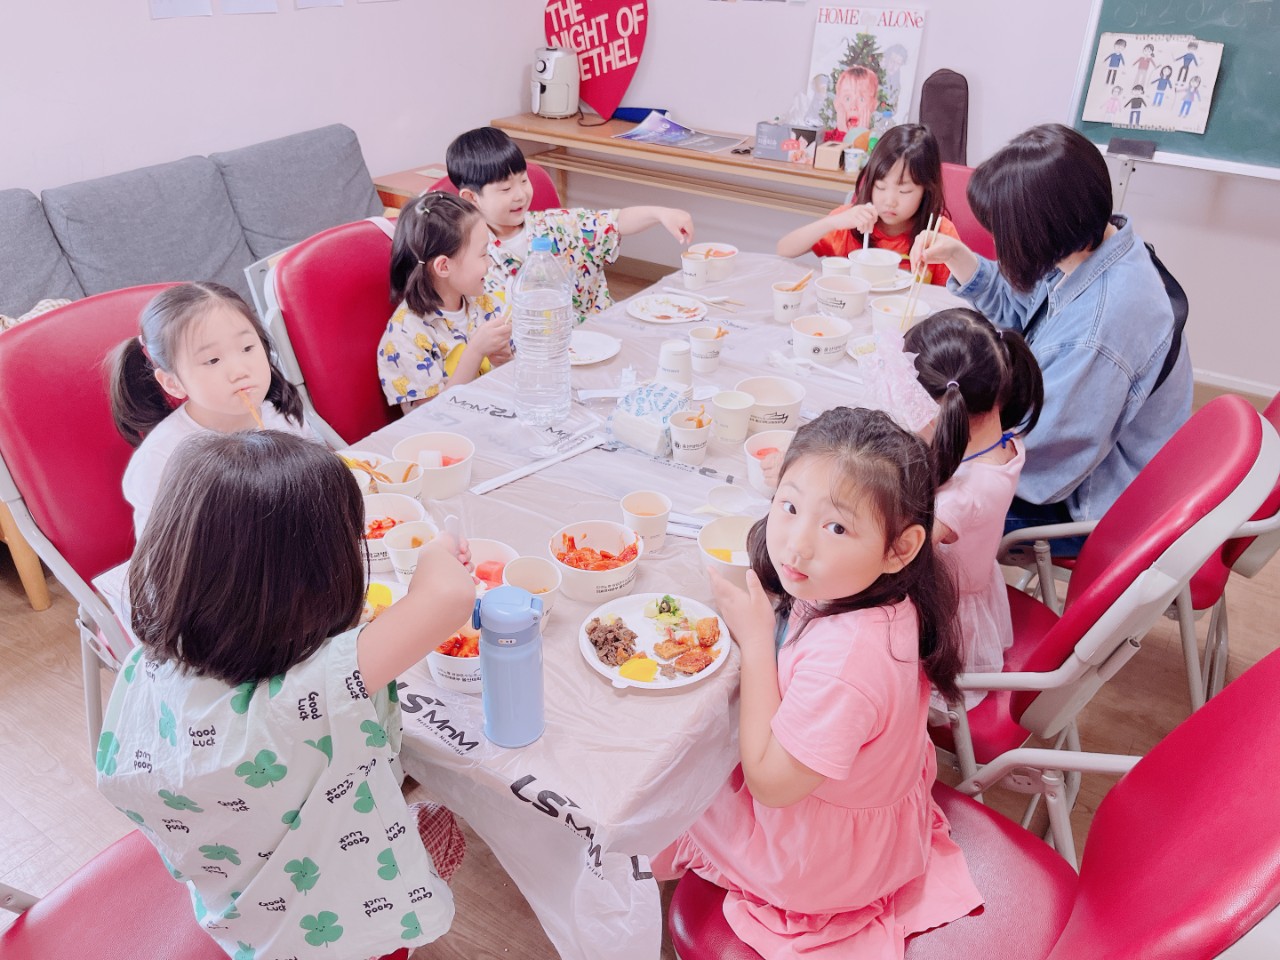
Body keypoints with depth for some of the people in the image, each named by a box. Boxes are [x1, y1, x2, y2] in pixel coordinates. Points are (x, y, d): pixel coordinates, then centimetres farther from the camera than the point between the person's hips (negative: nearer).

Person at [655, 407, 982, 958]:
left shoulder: (843, 661, -44)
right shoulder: (881, 596, -19)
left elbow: (770, 783, -30)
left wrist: (755, 640, -31)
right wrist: (764, 611, -16)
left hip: (817, 859, -7)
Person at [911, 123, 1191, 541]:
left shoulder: (1097, 332, -38)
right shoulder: (1091, 241, -10)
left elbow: (1033, 459, -30)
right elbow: (1017, 308, 10)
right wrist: (956, 255, -5)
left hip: (1085, 507, -9)